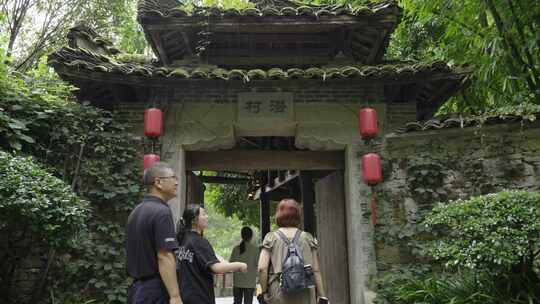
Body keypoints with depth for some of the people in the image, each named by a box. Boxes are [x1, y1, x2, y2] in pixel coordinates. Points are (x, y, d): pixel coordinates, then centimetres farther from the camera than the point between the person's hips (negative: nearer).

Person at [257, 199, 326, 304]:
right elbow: (316, 270, 4)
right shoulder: (307, 238, 6)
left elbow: (262, 268, -6)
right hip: (304, 295, 1)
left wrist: (264, 291, 4)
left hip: (279, 295, 0)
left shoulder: (271, 237, 3)